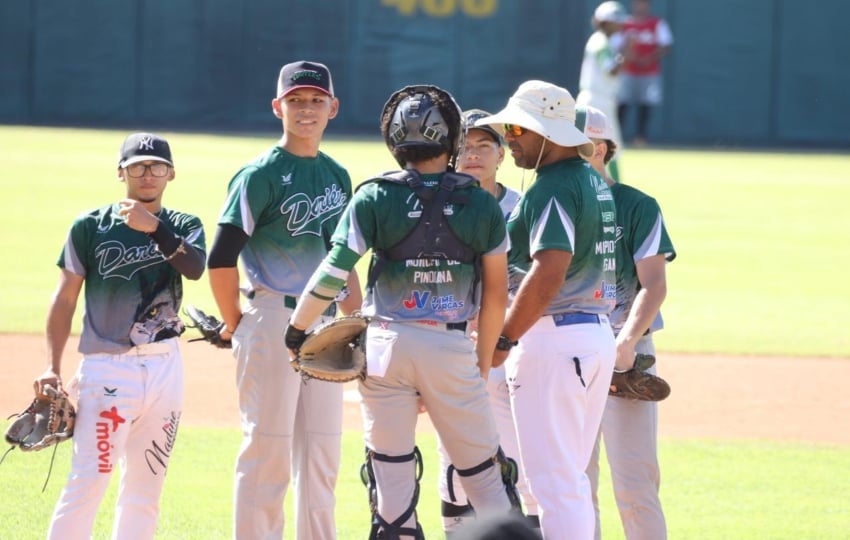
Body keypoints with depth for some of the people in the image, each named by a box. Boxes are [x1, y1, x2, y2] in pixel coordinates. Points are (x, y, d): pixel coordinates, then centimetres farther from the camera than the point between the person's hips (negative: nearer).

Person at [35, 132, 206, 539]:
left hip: (165, 365, 4)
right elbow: (65, 298, 2)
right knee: (88, 482, -13)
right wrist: (52, 367, -5)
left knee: (145, 488, 8)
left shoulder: (183, 227, 8)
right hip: (107, 367, -4)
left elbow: (195, 268, -13)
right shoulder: (90, 227, 1)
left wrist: (154, 228, -24)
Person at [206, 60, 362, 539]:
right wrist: (234, 325, -6)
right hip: (273, 320, -7)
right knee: (268, 449, -6)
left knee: (322, 455, 7)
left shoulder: (338, 176, 15)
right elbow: (222, 259, -11)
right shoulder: (261, 174, -7)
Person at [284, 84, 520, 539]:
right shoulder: (480, 204, 0)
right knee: (483, 472, 7)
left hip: (387, 345, 0)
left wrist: (296, 330, 4)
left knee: (391, 472, 5)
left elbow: (333, 273, -8)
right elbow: (496, 293, 4)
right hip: (452, 348, 0)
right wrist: (483, 361, 16)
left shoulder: (374, 199, -3)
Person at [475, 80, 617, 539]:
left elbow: (549, 272, -24)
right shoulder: (595, 184, 16)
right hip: (597, 331, 10)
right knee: (572, 477, 15)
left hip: (552, 339, -10)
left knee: (552, 480, -8)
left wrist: (504, 340, -19)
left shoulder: (553, 187, -15)